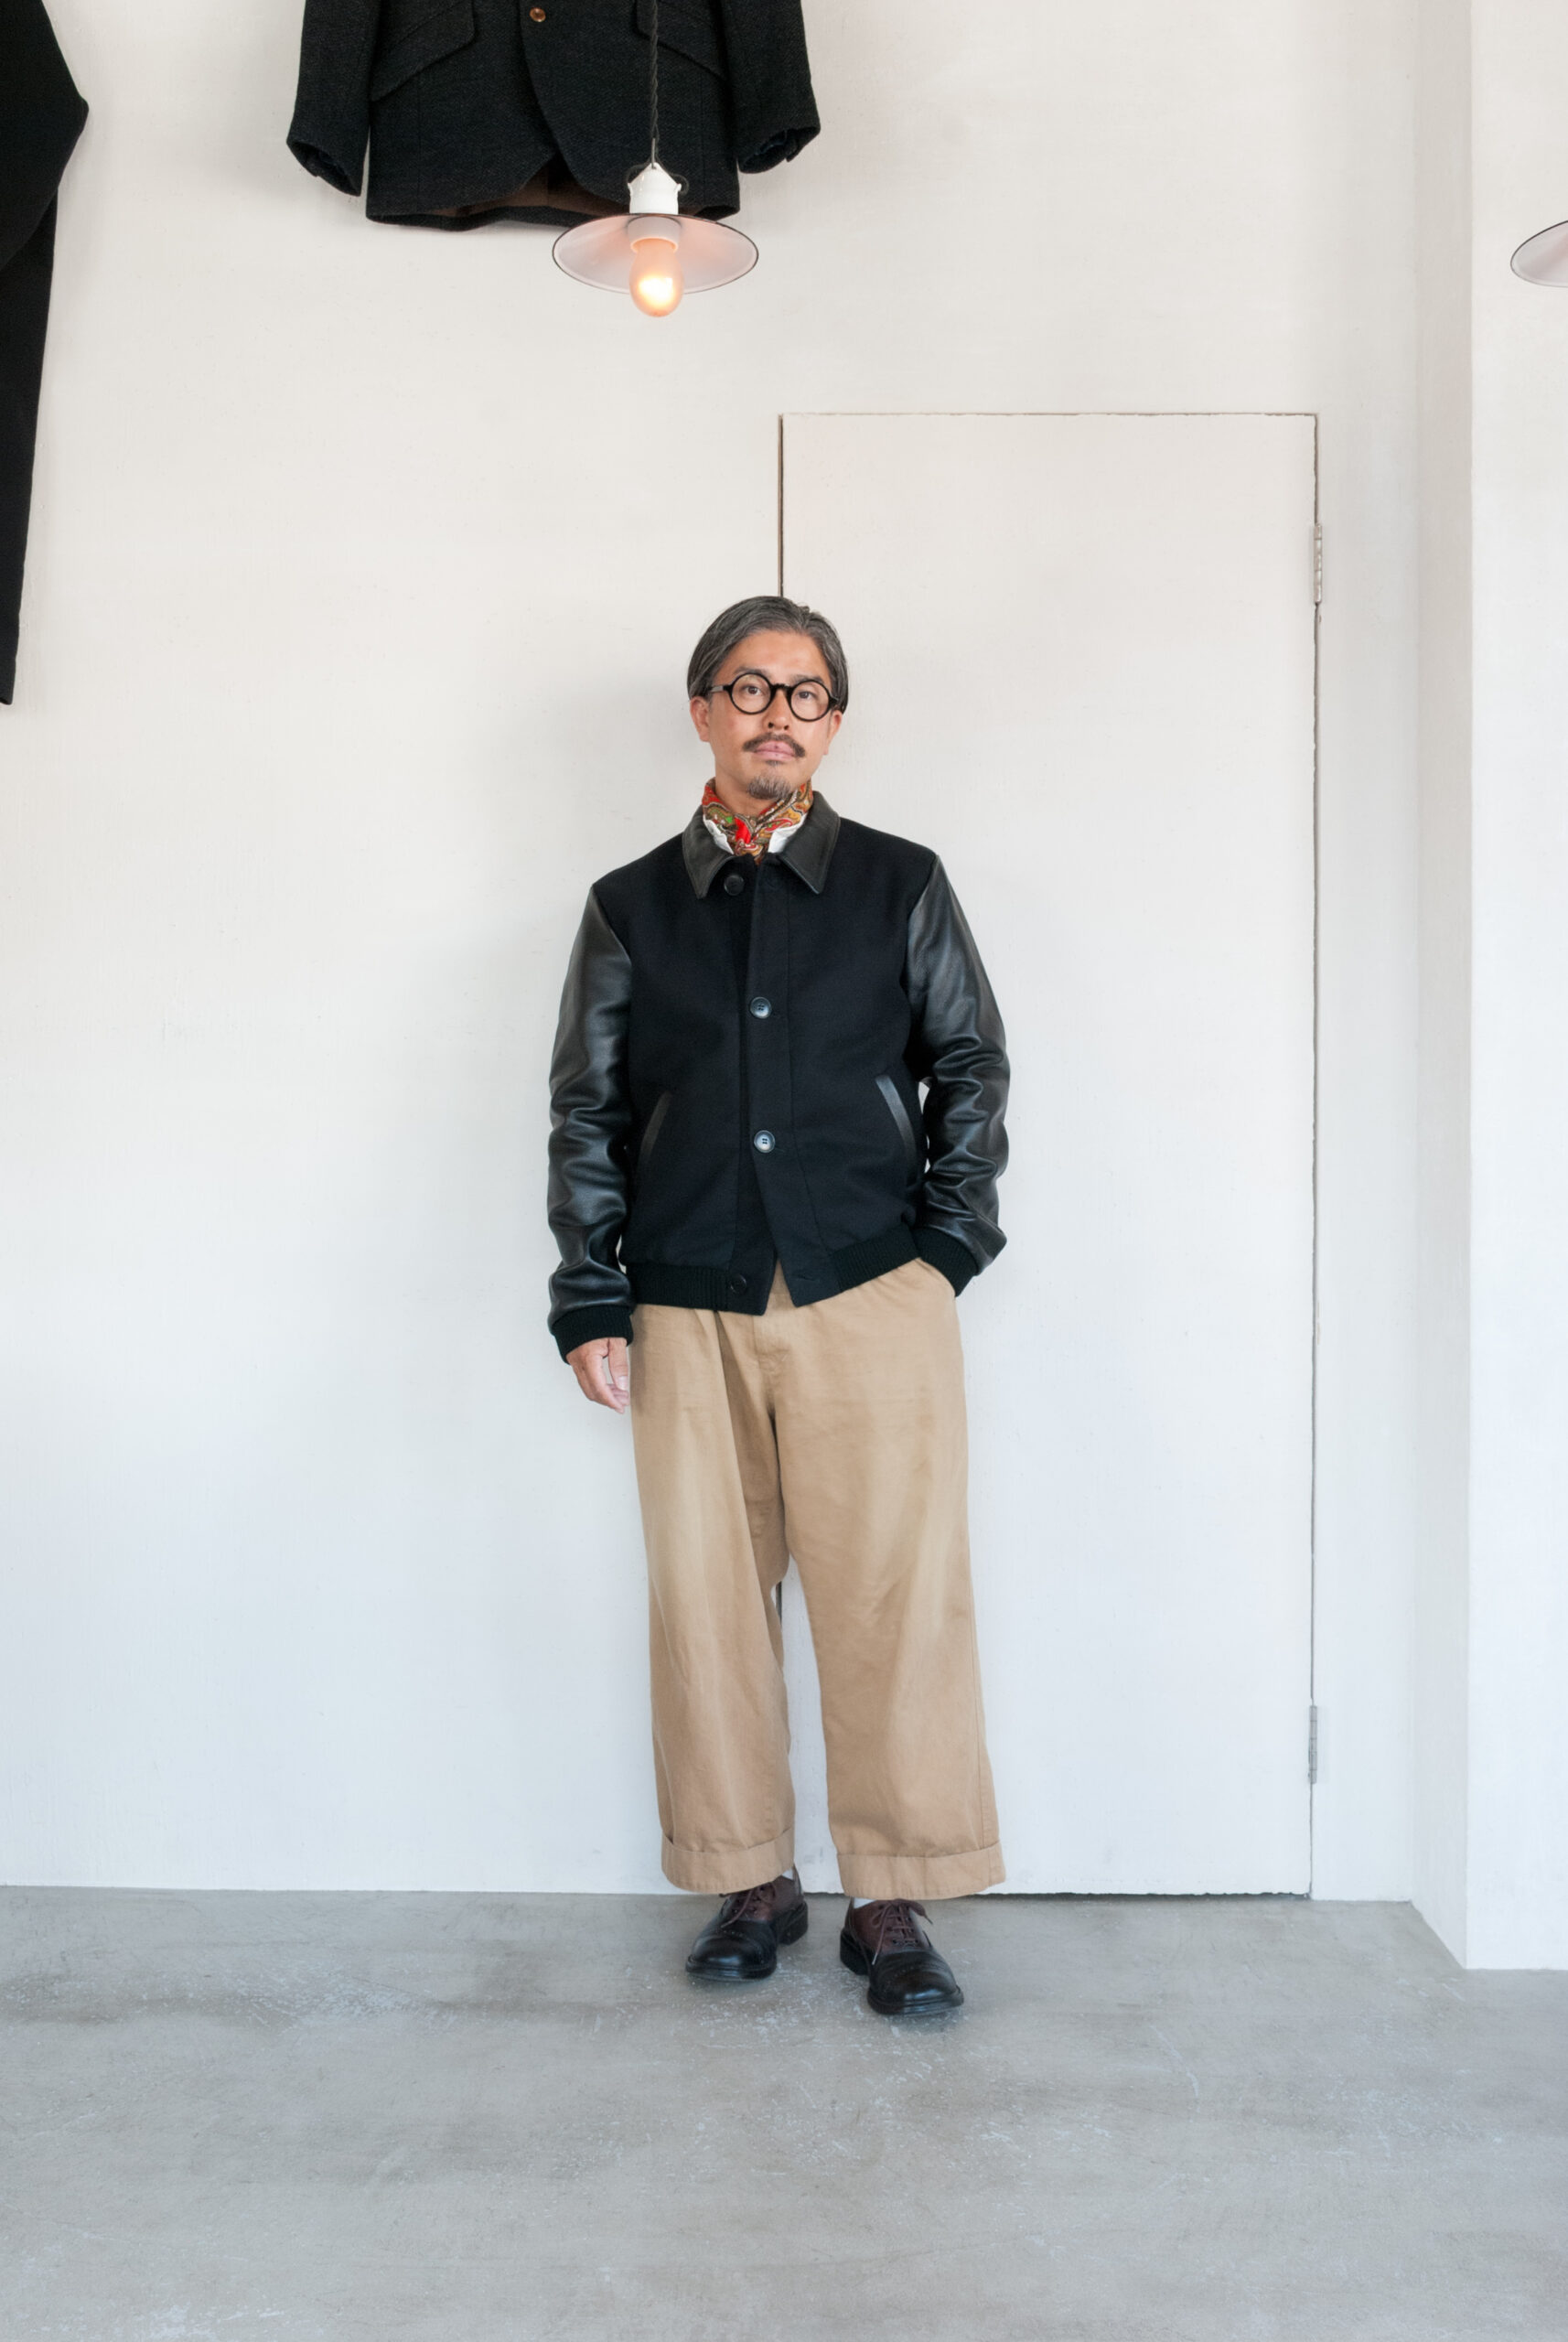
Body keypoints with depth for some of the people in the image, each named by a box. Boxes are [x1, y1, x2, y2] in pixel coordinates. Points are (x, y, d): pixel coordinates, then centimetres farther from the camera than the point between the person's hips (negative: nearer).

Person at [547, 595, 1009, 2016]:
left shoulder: (903, 887, 10)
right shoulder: (629, 908, 12)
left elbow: (971, 1070, 13)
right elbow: (587, 1114, 11)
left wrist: (949, 1246, 3)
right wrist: (592, 1306, 4)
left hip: (871, 1295, -1)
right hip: (689, 1309, 2)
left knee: (894, 1593, -4)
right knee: (707, 1593, 5)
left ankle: (893, 1900, 10)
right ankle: (751, 1881, 21)